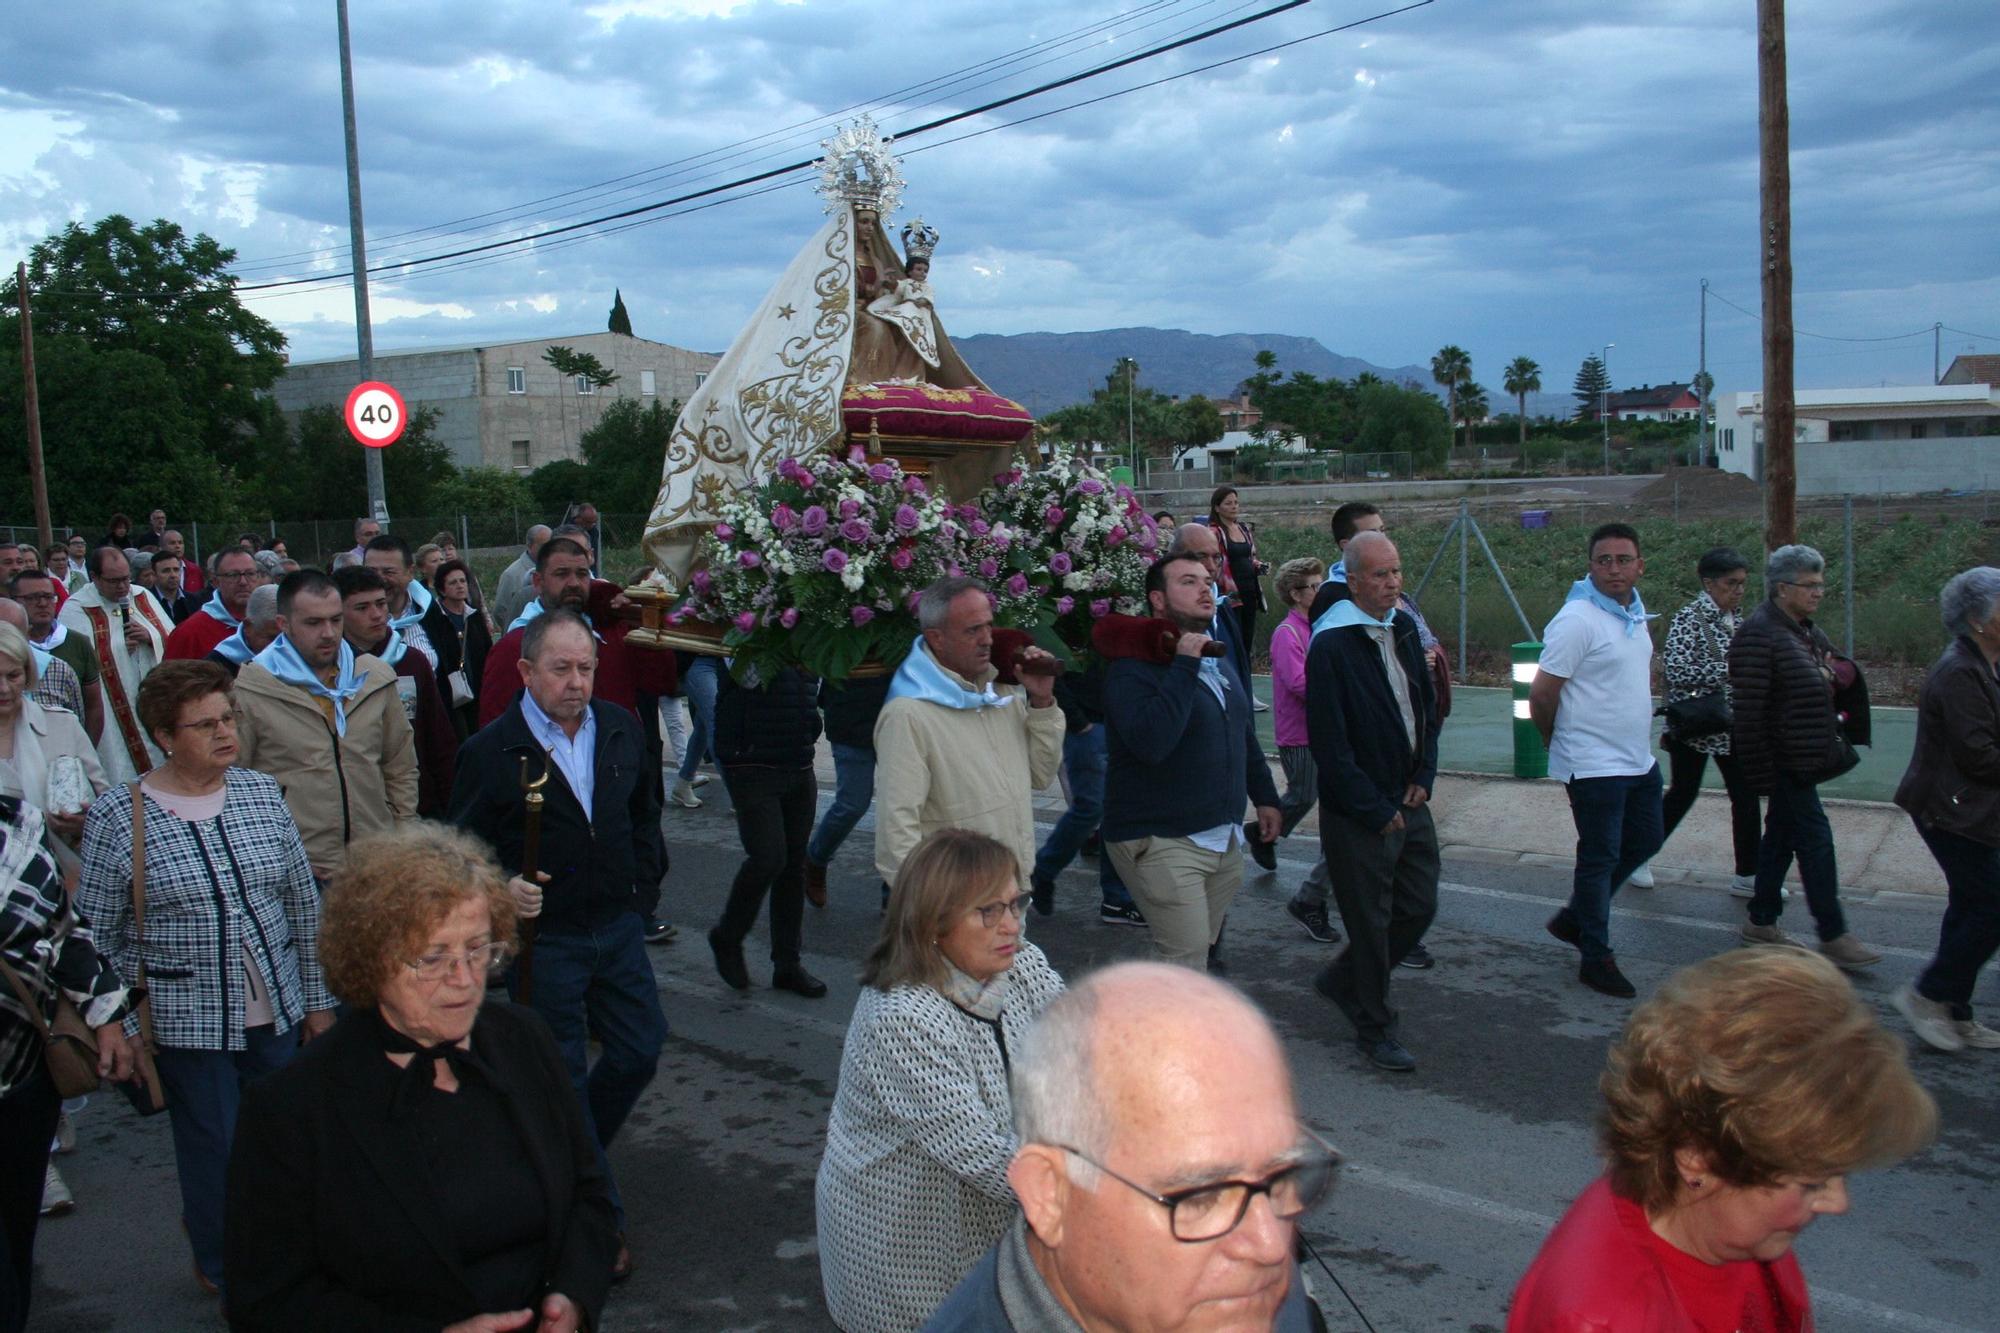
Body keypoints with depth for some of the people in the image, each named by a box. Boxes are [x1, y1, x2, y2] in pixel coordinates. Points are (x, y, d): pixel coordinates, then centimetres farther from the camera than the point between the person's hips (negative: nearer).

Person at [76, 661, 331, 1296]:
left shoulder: (261, 792, 0)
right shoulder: (116, 818, -9)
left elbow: (305, 904, 6)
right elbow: (97, 936, -3)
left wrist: (317, 1000, 7)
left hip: (277, 1011, 4)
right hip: (187, 1023, -3)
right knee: (215, 1152, 9)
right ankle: (224, 1268, 36)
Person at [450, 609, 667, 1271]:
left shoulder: (621, 728, 3)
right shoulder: (491, 751, -12)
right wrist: (503, 889, -24)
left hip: (617, 925, 5)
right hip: (544, 938, -5)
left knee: (640, 1049, 10)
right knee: (564, 1077, 5)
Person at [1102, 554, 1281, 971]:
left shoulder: (1219, 661, 15)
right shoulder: (1135, 666, -14)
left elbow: (1245, 734, 27)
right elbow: (1150, 742, -32)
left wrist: (1265, 795, 23)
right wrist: (1184, 666, -27)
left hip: (1224, 838, 9)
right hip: (1164, 842, -9)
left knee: (1201, 950, 16)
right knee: (1187, 959, -12)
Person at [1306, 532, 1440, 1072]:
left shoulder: (1403, 628, 7)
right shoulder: (1331, 646, -18)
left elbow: (1426, 707, 18)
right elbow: (1329, 743, -19)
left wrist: (1425, 777, 5)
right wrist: (1375, 810, -14)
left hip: (1410, 803, 8)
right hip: (1359, 816, -8)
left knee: (1419, 906, 14)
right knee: (1371, 921, 4)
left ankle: (1341, 981, 34)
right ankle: (1374, 1029, 22)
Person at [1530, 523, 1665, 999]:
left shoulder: (1635, 611, 7)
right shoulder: (1578, 620, -20)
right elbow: (1541, 695, -18)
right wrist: (1558, 743, -3)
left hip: (1638, 759, 9)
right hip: (1595, 763, -9)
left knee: (1644, 842, 18)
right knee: (1600, 858, 1)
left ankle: (1574, 917, 32)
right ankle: (1595, 959, 14)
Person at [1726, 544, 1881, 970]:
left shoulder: (1806, 631, 13)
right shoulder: (1759, 635, -19)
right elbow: (1747, 709, -21)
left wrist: (1832, 675, 8)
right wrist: (1760, 771, -21)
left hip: (1805, 757, 10)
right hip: (1784, 760, -10)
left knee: (1782, 835, 15)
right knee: (1816, 839, -6)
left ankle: (1761, 921, 25)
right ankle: (1833, 935, 1)